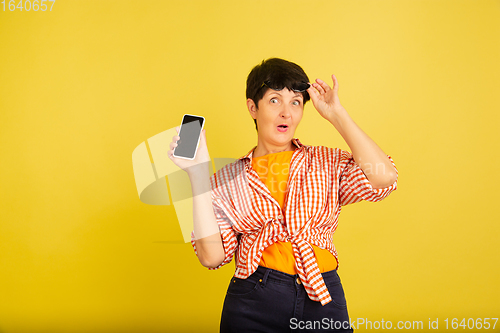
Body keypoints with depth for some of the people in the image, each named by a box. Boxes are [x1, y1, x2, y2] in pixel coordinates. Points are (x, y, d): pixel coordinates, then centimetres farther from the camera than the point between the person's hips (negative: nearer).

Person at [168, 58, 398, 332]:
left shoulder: (327, 163, 5)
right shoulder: (228, 179, 4)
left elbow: (384, 178, -14)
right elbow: (212, 256, -6)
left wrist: (336, 114, -7)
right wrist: (198, 174, -9)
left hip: (323, 302, 1)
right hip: (252, 306, -1)